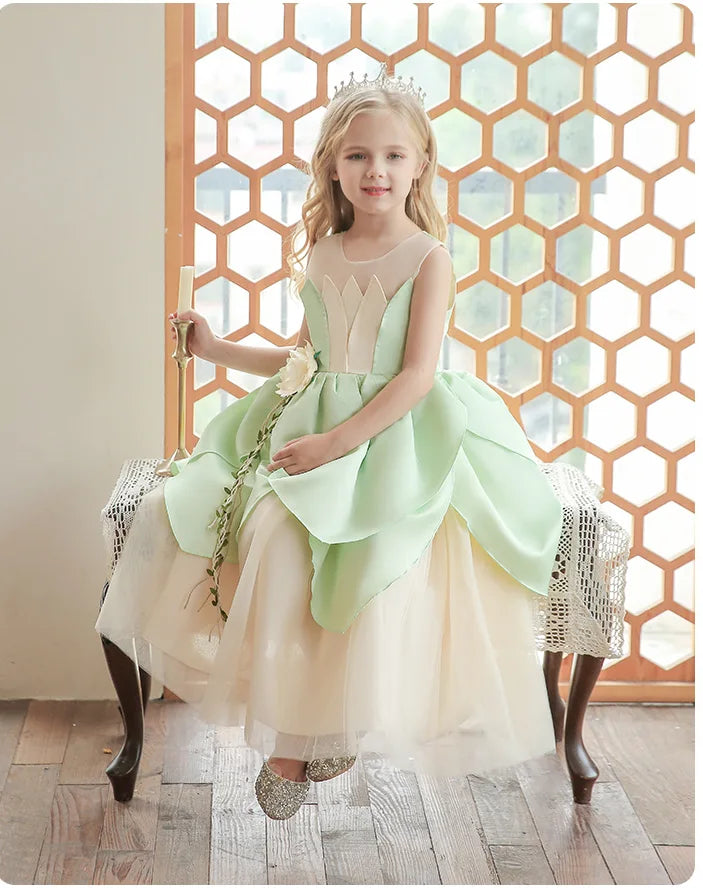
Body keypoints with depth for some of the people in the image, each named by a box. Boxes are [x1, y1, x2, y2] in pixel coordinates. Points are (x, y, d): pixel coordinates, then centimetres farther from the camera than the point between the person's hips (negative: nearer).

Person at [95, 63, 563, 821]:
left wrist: (338, 442, -20)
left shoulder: (428, 258, -5)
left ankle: (341, 717, -8)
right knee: (270, 529, -23)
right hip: (314, 421, 5)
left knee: (370, 550, -31)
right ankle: (288, 728, -12)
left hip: (400, 433, -5)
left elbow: (416, 376, -13)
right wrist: (220, 349, 18)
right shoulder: (324, 254, 12)